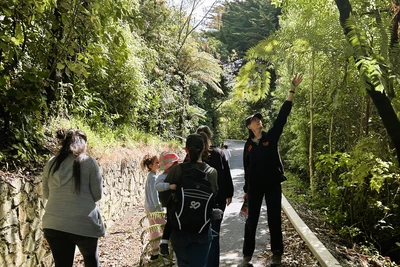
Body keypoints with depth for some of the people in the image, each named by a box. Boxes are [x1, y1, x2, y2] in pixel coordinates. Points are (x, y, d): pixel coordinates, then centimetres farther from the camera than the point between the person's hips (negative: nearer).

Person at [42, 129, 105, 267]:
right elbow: (97, 195, -3)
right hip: (84, 224, -3)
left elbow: (46, 194, 15)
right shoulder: (89, 162, -6)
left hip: (53, 225, 3)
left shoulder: (51, 163, 6)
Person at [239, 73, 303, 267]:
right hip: (255, 186, 2)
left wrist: (292, 90, -14)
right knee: (251, 220, 6)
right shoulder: (248, 145, 6)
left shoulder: (271, 136, 0)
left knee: (274, 220, 6)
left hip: (273, 184, -1)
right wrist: (246, 189, 12)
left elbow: (282, 116, -8)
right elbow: (246, 168, 12)